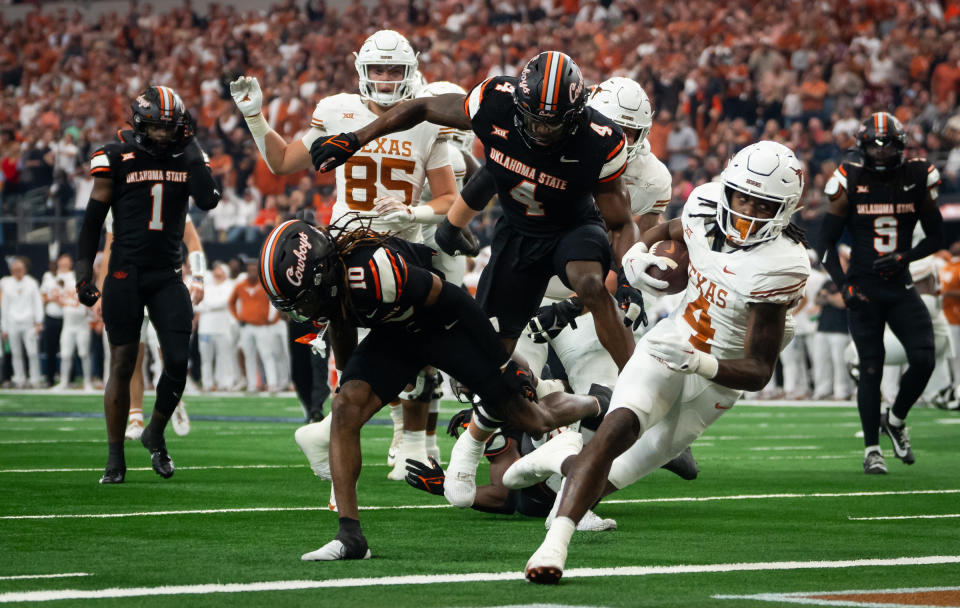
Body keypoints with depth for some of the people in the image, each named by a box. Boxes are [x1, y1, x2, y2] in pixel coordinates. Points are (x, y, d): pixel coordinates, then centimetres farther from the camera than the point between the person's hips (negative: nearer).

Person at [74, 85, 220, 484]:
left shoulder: (187, 159, 5)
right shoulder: (117, 158, -2)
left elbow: (208, 200, -13)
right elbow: (93, 219, 2)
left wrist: (190, 146, -11)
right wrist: (84, 272, -5)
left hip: (167, 275, 2)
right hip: (125, 274, -2)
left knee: (178, 361, -7)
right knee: (122, 363, -1)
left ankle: (155, 433, 19)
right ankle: (115, 458, 8)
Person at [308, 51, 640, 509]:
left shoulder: (598, 144, -29)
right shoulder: (496, 104, -27)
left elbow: (620, 224, -17)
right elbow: (424, 108, -9)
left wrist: (629, 279, -33)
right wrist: (354, 140, -8)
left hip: (575, 227, -2)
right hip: (519, 230, 2)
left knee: (591, 286, -36)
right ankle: (473, 442, 30)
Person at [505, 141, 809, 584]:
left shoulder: (780, 264, -25)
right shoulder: (704, 207, -9)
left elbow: (759, 372, -23)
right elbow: (670, 230, 20)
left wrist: (699, 363, -39)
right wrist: (637, 252, -2)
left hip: (717, 379, -2)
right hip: (667, 347, 2)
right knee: (618, 427, -27)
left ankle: (565, 457, 33)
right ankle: (556, 542, -30)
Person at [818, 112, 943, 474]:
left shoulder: (917, 180, 2)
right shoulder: (851, 183, -3)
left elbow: (936, 237, 8)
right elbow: (826, 243, -1)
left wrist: (904, 257, -9)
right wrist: (843, 284, -14)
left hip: (901, 288, 2)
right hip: (864, 290, -2)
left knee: (923, 360, -11)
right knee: (871, 369, -3)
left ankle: (896, 420, 16)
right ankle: (872, 450, 8)